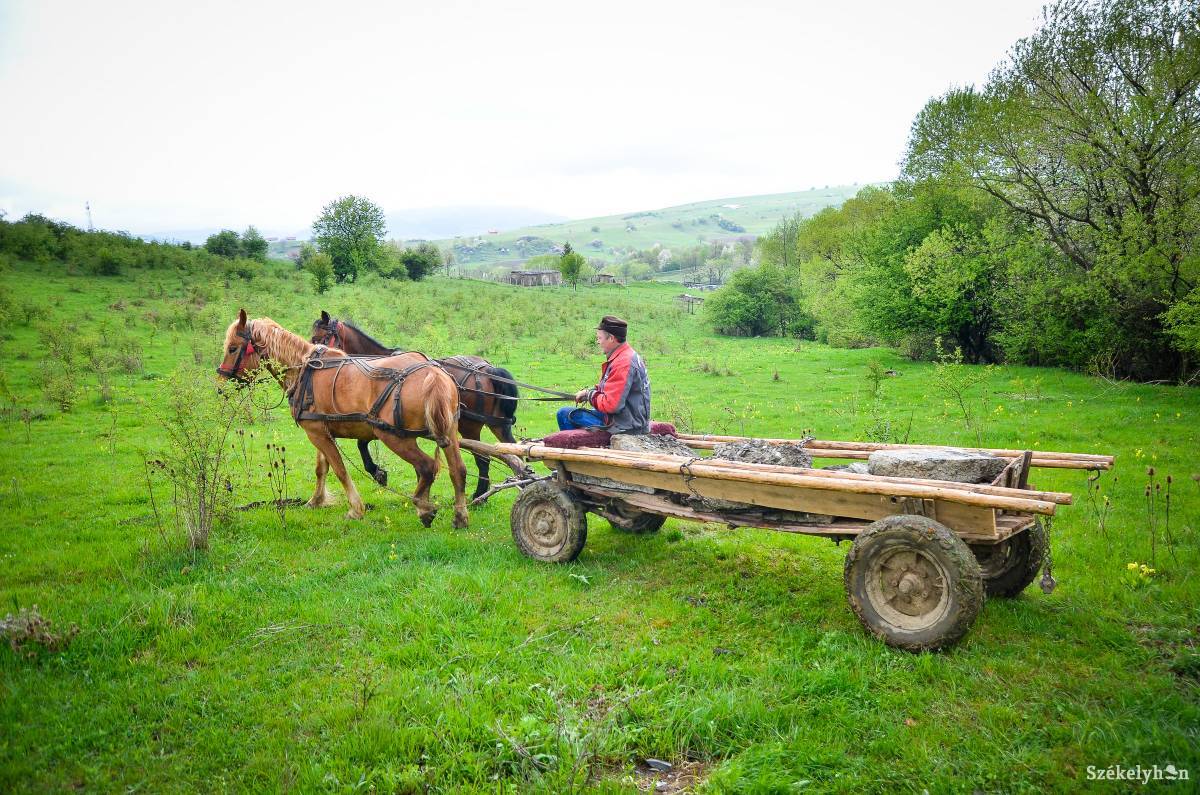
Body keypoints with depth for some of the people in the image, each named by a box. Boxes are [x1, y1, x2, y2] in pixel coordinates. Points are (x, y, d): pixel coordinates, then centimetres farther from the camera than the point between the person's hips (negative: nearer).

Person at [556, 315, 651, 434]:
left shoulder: (623, 364, -24)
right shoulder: (628, 355, 10)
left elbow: (610, 404, -28)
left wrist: (590, 395, -10)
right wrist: (587, 391, 6)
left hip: (624, 426, -11)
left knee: (564, 414, -6)